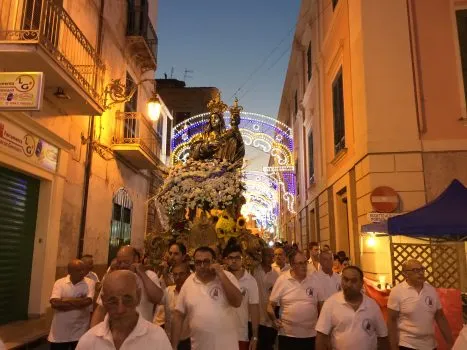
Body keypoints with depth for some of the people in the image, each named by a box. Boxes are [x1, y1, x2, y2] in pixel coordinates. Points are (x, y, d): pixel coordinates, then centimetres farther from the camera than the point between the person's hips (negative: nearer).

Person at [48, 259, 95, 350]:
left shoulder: (90, 283, -4)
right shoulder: (59, 282, -2)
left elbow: (88, 301, -19)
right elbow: (54, 303, -16)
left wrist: (65, 300, -14)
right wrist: (79, 302, -16)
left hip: (80, 332, -1)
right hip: (59, 333, 1)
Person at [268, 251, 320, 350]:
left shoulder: (314, 280, 1)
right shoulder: (282, 280, -6)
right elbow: (271, 305, 1)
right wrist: (274, 319, -11)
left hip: (311, 335, 2)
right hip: (288, 335, -2)